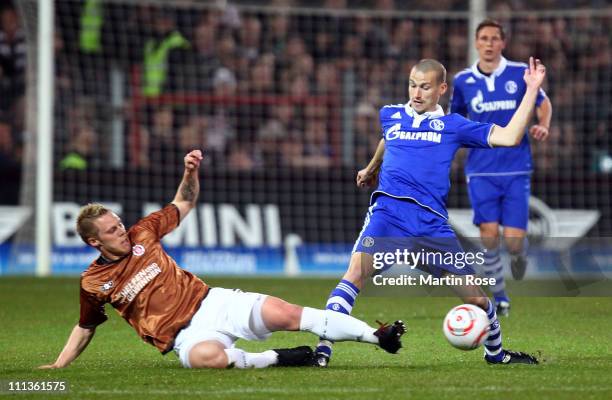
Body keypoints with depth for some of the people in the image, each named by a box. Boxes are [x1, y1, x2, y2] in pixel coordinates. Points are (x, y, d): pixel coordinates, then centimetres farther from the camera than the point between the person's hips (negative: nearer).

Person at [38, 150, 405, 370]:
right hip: (186, 334, -3)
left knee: (284, 313, -18)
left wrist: (191, 172, -2)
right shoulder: (93, 282, -1)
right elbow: (85, 327, 15)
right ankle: (274, 359, -21)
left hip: (212, 303, 3)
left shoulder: (142, 234, 6)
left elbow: (184, 204, 17)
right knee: (206, 356, -42)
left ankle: (378, 336, -21)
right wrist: (59, 365, 9)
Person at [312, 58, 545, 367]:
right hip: (389, 210, 0)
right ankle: (323, 349, -30)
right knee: (358, 270, -28)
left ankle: (496, 352, 30)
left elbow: (509, 137, 2)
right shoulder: (390, 115, 16)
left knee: (476, 298, 1)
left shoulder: (452, 126, 10)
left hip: (431, 223, 0)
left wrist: (531, 91, 0)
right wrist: (372, 168, 58)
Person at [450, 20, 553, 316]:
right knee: (488, 233, -14)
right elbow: (455, 117, 20)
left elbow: (543, 103, 14)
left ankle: (519, 255, 33)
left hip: (516, 168, -1)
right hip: (481, 170, 1)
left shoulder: (520, 73, 0)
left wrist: (543, 125, -5)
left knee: (514, 241, -7)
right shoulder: (462, 80, 4)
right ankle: (499, 296, 6)